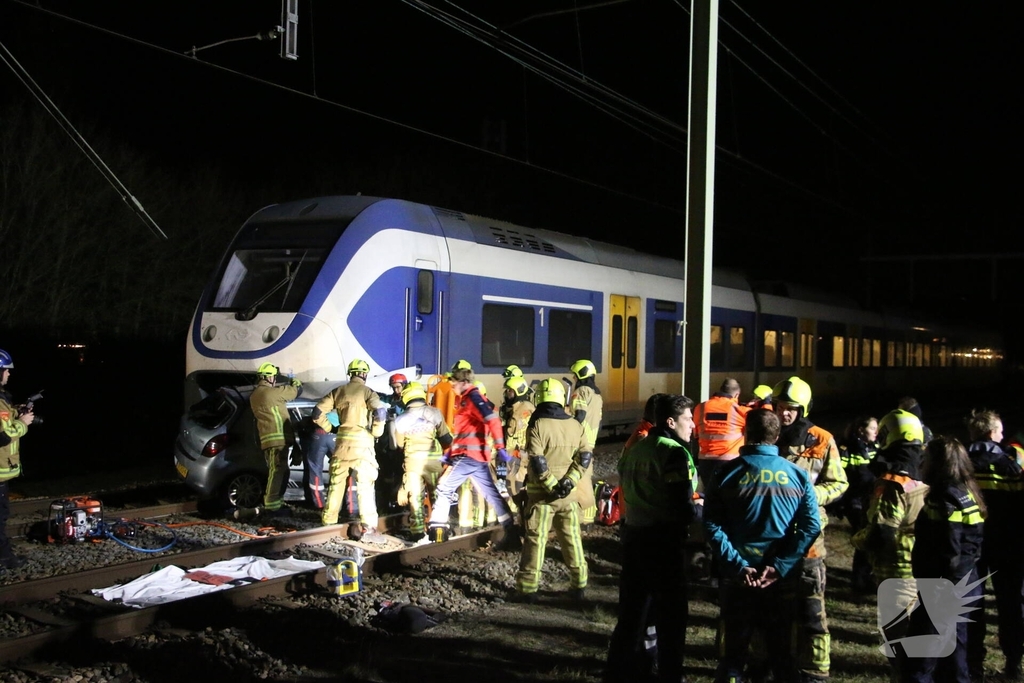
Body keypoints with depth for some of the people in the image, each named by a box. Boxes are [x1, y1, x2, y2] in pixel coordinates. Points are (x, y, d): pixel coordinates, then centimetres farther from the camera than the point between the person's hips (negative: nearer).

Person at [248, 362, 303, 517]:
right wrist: (296, 382, 23)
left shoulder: (254, 395, 17)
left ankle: (276, 502, 22)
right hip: (278, 438, -9)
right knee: (277, 471, -11)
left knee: (281, 471, 17)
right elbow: (296, 391, 3)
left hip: (267, 439, 9)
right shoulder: (272, 392, -9)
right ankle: (271, 506, -15)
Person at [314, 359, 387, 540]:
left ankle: (329, 520, 20)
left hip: (342, 442, 4)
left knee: (337, 482, 13)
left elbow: (318, 413, 10)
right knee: (365, 484, -1)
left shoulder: (338, 391, 11)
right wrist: (376, 432, -6)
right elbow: (380, 412, -20)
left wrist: (330, 428, 17)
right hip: (361, 442, -4)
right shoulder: (367, 392, -3)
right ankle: (367, 523, -8)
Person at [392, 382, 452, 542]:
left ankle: (417, 532, -1)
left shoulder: (401, 419, 3)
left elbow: (400, 445, 12)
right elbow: (447, 439, 2)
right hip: (434, 458, 0)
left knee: (414, 495, 5)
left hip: (413, 459, 0)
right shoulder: (435, 413, -1)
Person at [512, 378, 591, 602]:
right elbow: (584, 458, 0)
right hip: (568, 493, 4)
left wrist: (550, 485, -13)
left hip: (541, 493, -4)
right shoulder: (576, 426, 5)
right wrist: (569, 481, -7)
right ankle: (578, 585, 20)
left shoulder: (537, 426, -11)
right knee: (572, 538, 13)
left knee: (535, 540, 1)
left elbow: (537, 462, -19)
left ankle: (528, 588, 4)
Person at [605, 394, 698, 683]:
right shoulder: (674, 453, -16)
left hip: (633, 535, 8)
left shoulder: (635, 449, 8)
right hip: (664, 541, -7)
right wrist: (698, 509, 1)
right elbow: (684, 508, -20)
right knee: (671, 615, 6)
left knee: (632, 609, 17)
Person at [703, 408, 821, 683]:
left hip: (738, 576, -1)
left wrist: (738, 565, -14)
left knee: (733, 649, 11)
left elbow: (712, 526, -13)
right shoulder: (797, 475, -1)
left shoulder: (727, 474, -6)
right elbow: (811, 527, -8)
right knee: (783, 650, 17)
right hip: (782, 577, 1)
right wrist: (780, 567, -11)